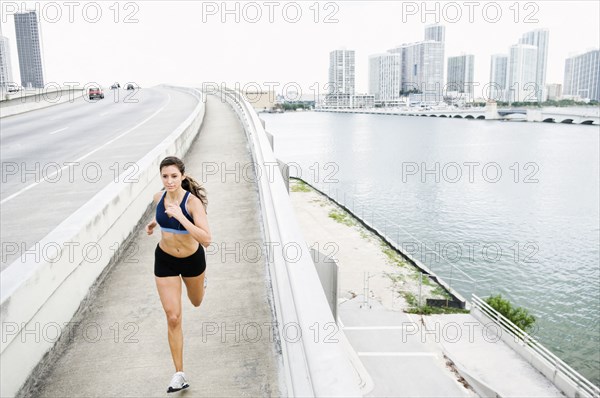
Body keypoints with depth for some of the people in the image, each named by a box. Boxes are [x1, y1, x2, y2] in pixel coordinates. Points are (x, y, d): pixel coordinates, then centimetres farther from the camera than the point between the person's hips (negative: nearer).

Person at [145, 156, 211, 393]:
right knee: (173, 318, -2)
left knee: (196, 302, 26)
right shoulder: (159, 197, -11)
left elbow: (206, 240, -35)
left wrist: (181, 218, -41)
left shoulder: (193, 202, -26)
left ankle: (200, 282, 64)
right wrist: (154, 223, 5)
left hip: (192, 259, -2)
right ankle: (179, 374, 9)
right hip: (164, 260, 2)